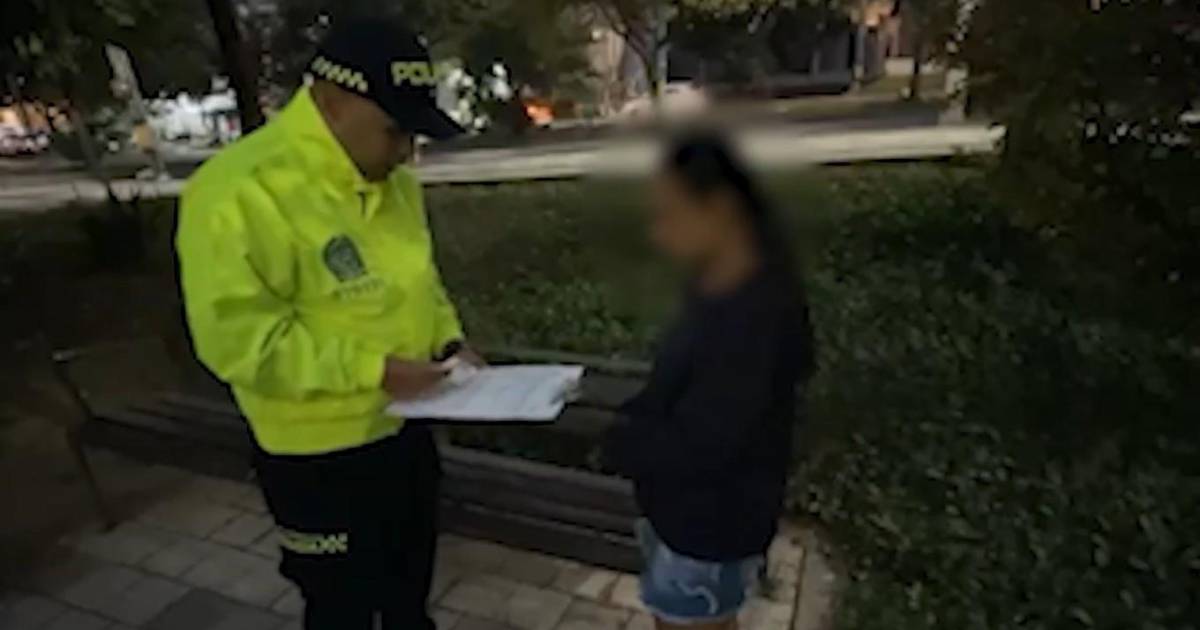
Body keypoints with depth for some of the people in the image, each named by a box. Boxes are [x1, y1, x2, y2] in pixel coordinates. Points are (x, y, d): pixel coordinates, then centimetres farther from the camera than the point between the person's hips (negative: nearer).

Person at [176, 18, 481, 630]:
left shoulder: (393, 183, 2)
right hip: (321, 455, -7)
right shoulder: (242, 191, -23)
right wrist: (374, 369, -26)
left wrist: (448, 340, -3)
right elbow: (238, 338, -25)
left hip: (405, 429, 7)